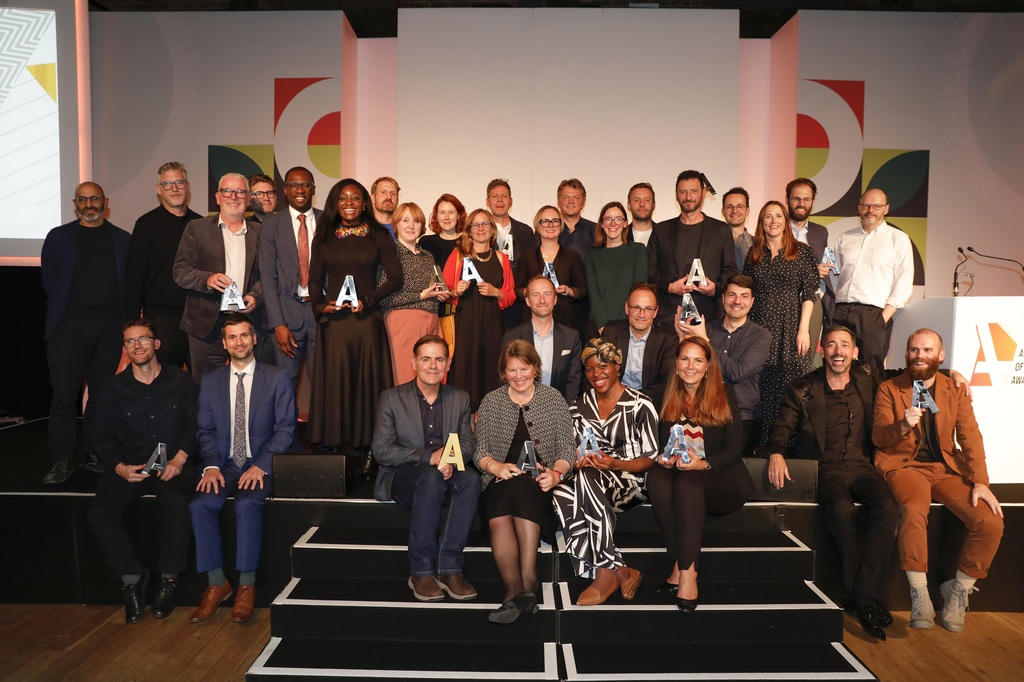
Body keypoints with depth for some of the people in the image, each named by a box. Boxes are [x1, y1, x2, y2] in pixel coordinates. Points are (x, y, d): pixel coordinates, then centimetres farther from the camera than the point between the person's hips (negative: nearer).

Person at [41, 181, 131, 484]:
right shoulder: (59, 237, 10)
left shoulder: (123, 239, 11)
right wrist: (63, 310, 6)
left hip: (110, 325, 1)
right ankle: (62, 460, 3)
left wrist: (125, 316, 0)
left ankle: (94, 454, 14)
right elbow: (50, 280, 10)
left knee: (102, 391, 4)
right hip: (69, 323, 0)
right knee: (64, 393, -4)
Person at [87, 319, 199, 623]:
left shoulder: (181, 381, 5)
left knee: (176, 503, -34)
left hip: (173, 464, -2)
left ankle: (169, 580, -15)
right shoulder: (115, 387, 9)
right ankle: (132, 577, -3)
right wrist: (120, 467, -8)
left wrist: (179, 459, -13)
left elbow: (194, 425, 2)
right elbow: (104, 437, 9)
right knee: (99, 513, -24)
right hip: (130, 467, 3)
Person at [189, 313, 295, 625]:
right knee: (200, 504, -25)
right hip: (224, 464, 3)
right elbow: (206, 430, 9)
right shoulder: (211, 380, 13)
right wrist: (211, 465, -9)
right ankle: (216, 583, -9)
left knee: (247, 503, -32)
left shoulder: (277, 377, 3)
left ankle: (246, 585, -17)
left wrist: (261, 466, -16)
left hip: (261, 465, -3)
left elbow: (285, 427, -3)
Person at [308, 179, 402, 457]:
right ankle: (336, 444, 8)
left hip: (367, 320, -1)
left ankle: (365, 447, 7)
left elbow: (395, 277, 1)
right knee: (334, 384, 1)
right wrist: (321, 305, -8)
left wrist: (367, 300, -11)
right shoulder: (324, 236, 12)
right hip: (333, 320, 1)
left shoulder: (378, 236, 6)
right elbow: (314, 280, 11)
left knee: (367, 382, 0)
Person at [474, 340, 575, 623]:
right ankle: (517, 588, -40)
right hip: (501, 482, 1)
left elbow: (567, 448, 8)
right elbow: (479, 451, 10)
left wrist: (556, 473, -12)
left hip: (540, 483, -1)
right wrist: (495, 466, -12)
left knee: (522, 489, -37)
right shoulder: (491, 401, 14)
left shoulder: (553, 398, 12)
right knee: (499, 516, -34)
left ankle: (526, 582, -39)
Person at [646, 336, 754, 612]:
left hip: (722, 480, -3)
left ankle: (686, 571, -33)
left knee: (687, 482, -35)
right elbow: (660, 443, 12)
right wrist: (661, 459, -12)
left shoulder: (724, 395, 2)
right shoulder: (667, 397, 11)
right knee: (656, 476, -31)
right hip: (677, 473, 3)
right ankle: (682, 564, -30)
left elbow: (733, 449, -3)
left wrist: (703, 464, -20)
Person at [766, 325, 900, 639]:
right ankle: (862, 596, -18)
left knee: (888, 508, -30)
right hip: (825, 468, -2)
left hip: (860, 465, 3)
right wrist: (776, 453, -19)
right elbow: (782, 428, 2)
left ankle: (866, 596, -23)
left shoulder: (867, 381, 13)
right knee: (842, 509, -34)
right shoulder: (802, 389, 6)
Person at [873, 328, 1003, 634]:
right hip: (904, 465, -3)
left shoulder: (956, 390, 10)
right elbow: (878, 437, -2)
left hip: (946, 468, 3)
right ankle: (919, 594, -17)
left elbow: (971, 437, 2)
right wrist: (902, 426, -24)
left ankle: (958, 591, 3)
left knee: (991, 522, -20)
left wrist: (980, 482, -11)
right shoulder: (888, 389, 3)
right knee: (914, 511, -34)